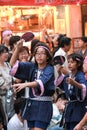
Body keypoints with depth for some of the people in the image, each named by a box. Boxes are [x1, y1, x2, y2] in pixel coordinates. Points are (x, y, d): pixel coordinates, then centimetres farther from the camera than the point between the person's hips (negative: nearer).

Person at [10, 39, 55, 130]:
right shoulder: (31, 67, 7)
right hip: (31, 103, 5)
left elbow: (41, 82, -26)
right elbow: (13, 63, 1)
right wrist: (18, 48, -12)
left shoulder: (49, 69, -7)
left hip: (44, 105, -5)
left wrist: (25, 84, -41)